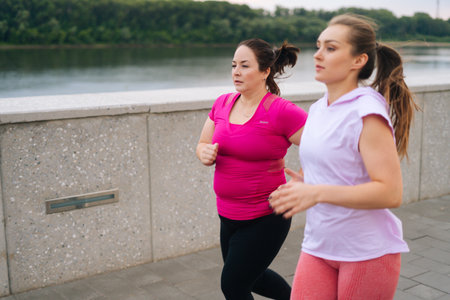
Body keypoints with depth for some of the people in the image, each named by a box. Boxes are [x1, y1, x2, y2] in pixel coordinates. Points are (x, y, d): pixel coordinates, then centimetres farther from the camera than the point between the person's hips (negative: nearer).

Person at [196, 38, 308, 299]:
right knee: (250, 277, 26)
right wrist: (205, 153, -11)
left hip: (265, 219, -7)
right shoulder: (223, 104, 2)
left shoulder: (281, 111, -19)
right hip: (229, 215, 8)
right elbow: (202, 145, 11)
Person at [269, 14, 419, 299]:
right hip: (319, 245, 6)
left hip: (369, 251, -6)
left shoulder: (368, 112, -16)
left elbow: (390, 192, -22)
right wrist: (304, 183, 3)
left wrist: (317, 193, -29)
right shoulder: (318, 109, 8)